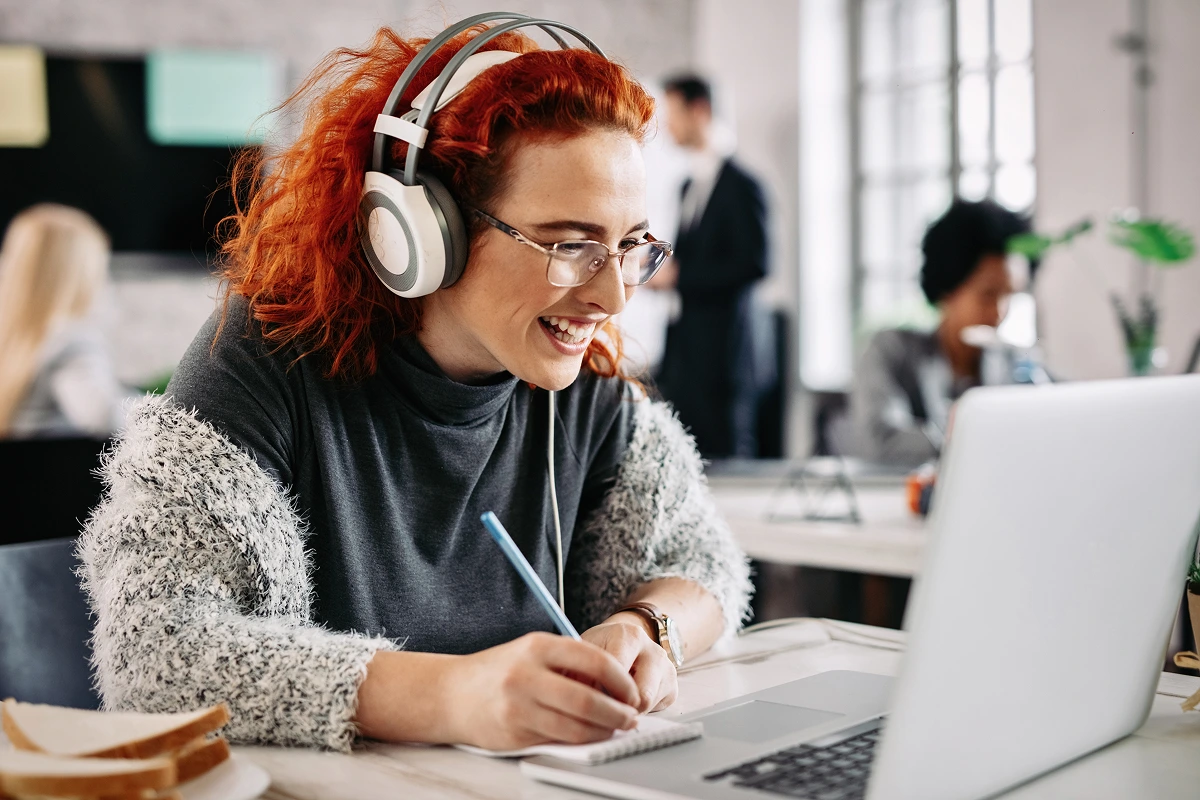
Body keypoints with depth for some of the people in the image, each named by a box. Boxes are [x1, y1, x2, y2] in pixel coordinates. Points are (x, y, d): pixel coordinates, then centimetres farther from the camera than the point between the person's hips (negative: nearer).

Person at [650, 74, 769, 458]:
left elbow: (753, 264, -16)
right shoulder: (690, 186, 17)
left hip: (720, 351, -8)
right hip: (682, 347, 8)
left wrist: (679, 276, -16)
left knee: (723, 453, -4)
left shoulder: (740, 186, -8)